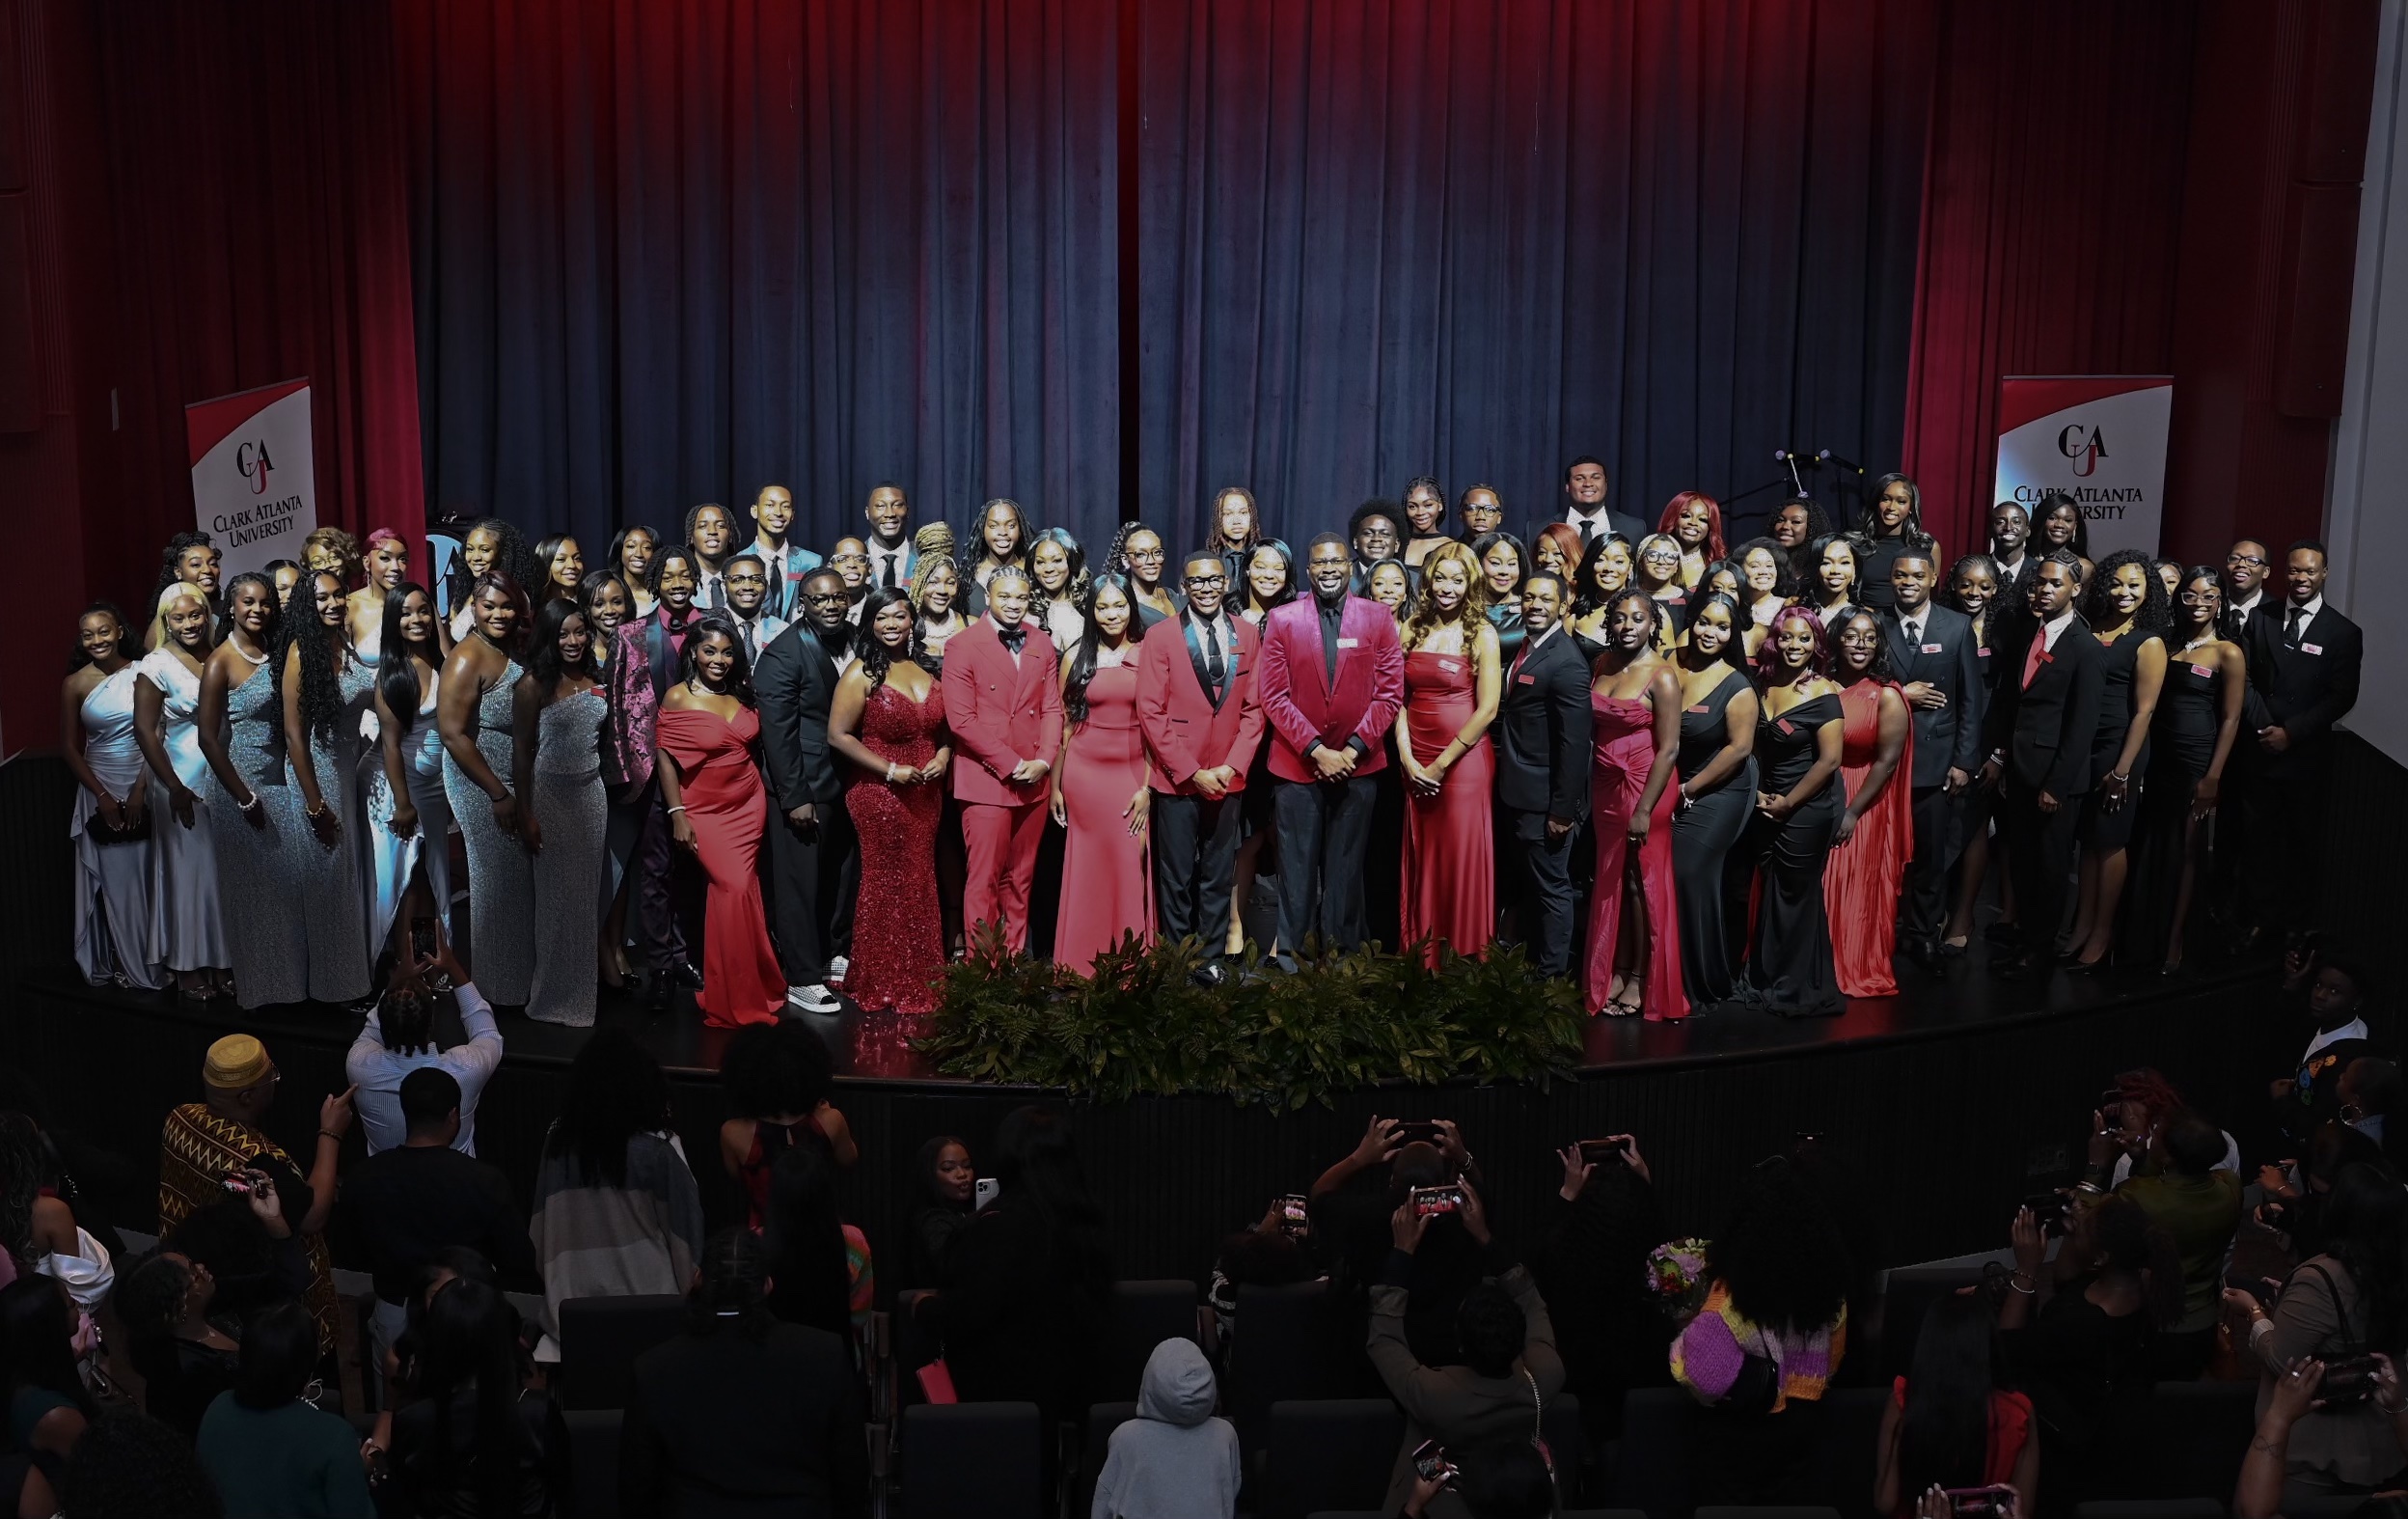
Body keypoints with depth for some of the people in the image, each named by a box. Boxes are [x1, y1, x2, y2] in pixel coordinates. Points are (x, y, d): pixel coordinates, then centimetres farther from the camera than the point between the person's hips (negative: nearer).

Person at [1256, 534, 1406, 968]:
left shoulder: (1378, 619, 2)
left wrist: (1353, 748, -10)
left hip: (1357, 764, 1)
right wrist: (1316, 749, -11)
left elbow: (1390, 691, -1)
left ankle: (1344, 949, 15)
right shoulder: (1282, 620, 0)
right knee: (1297, 863, 3)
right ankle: (1288, 949, 10)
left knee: (1347, 863, 7)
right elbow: (1275, 696, -4)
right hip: (1297, 762, -1)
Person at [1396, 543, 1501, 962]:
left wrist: (1442, 763, -10)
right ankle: (1422, 956, 19)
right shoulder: (1412, 629, 8)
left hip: (1463, 760, -4)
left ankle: (1463, 956, 12)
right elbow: (1400, 698, 7)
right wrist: (1408, 759, -5)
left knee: (1462, 860, 0)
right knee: (1422, 860, 9)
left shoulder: (1481, 635, -4)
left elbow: (1487, 709, -9)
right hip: (1415, 765, 4)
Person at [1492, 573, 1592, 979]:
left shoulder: (1566, 663, -19)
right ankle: (1527, 962, 34)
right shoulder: (1523, 648, 8)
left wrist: (1563, 809, -21)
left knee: (1551, 887, 4)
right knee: (1525, 885, 20)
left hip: (1544, 798, -9)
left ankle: (1551, 974, 17)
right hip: (1518, 793, 9)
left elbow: (1575, 743, -21)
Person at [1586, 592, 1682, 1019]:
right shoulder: (1602, 664, 5)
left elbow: (1668, 748, -15)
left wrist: (1645, 810, -18)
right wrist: (1588, 791, 5)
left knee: (1641, 880, 3)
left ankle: (1641, 978, 13)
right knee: (1611, 880, 10)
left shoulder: (1661, 676, -13)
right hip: (1605, 786, 6)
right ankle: (1615, 971, 20)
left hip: (1644, 786, -6)